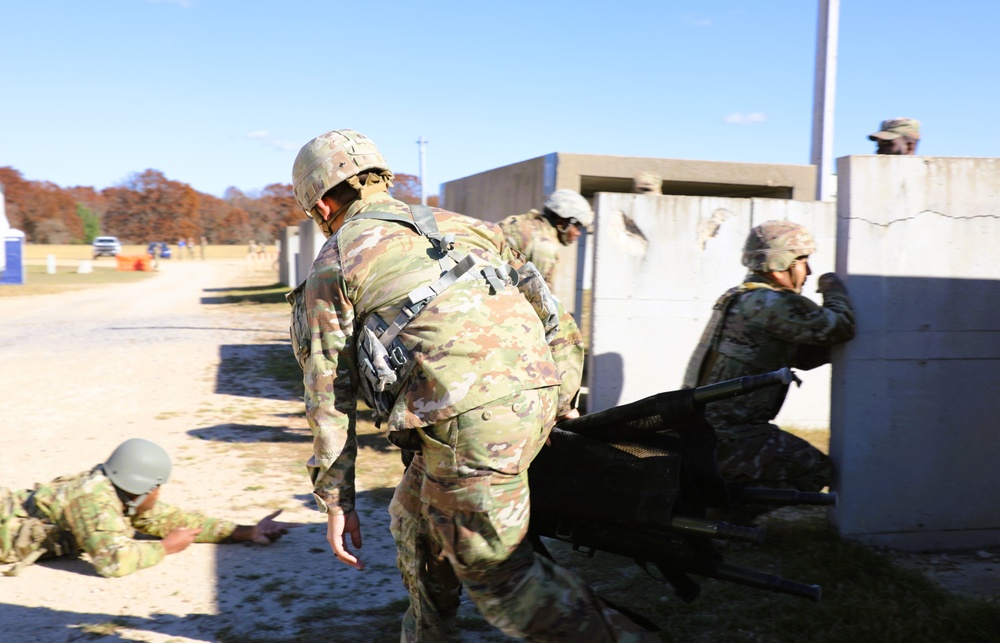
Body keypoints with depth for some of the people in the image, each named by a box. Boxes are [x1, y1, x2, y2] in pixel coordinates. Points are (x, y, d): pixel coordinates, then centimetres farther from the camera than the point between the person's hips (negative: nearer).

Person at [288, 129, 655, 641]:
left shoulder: (335, 264, 8)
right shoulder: (457, 224, 23)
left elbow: (329, 394, 7)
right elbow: (555, 319, 21)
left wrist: (336, 501, 13)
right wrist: (562, 400, 29)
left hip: (471, 424, -8)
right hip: (537, 400, 8)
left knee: (499, 576, 6)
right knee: (415, 520, 26)